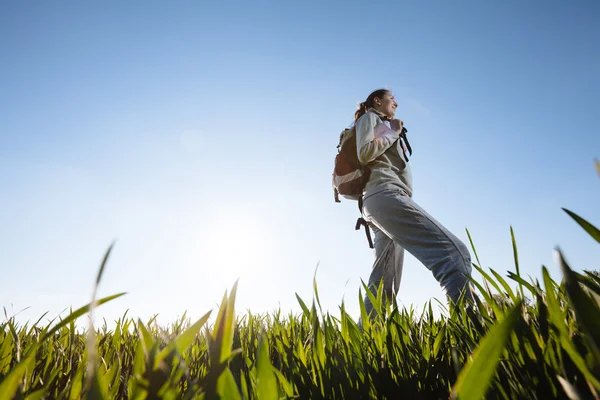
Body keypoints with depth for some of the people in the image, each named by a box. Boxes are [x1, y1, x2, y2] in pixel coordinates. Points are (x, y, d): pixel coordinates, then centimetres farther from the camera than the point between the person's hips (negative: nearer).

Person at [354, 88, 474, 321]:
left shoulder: (380, 125, 38)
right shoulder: (369, 118, 14)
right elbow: (364, 153, -6)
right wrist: (393, 133, 6)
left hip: (381, 199, 10)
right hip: (384, 193, -10)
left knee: (383, 285, 1)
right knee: (453, 251, -25)